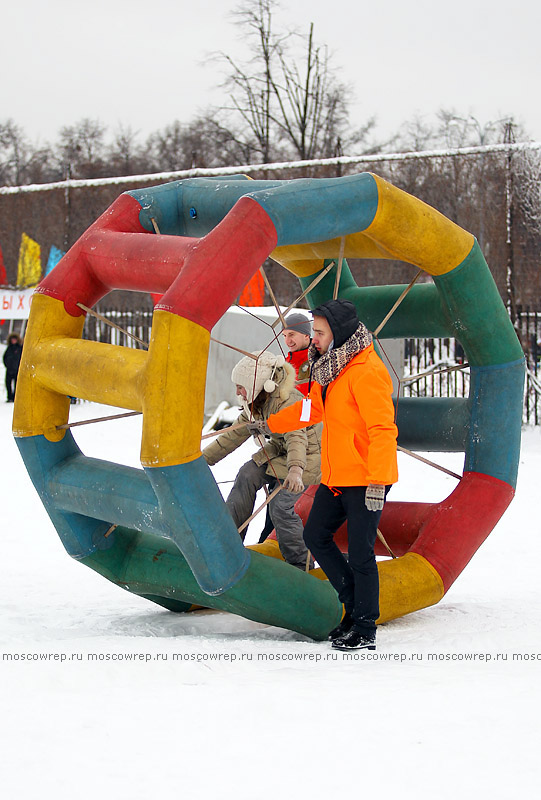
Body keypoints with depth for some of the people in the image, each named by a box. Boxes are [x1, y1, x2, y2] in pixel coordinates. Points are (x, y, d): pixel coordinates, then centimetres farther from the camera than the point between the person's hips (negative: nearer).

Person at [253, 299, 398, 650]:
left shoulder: (367, 372, -19)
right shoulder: (331, 366, 11)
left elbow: (383, 430, -24)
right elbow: (312, 407, 28)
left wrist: (377, 482, -28)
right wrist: (269, 424, 35)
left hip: (365, 480, -10)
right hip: (335, 477, 10)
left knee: (360, 555, -4)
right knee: (316, 535, 15)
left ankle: (365, 630, 7)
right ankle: (355, 603, 26)